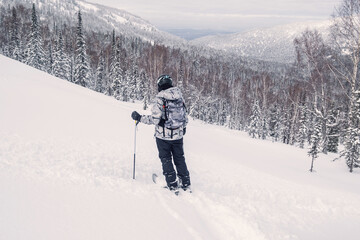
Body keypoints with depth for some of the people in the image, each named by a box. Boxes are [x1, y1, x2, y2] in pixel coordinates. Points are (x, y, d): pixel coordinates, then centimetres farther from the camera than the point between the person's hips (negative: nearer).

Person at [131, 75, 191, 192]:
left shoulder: (159, 99, -16)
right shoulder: (180, 97, 0)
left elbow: (155, 119, -21)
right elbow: (185, 117, 7)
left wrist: (139, 118, -9)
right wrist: (183, 127, 26)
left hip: (163, 135, -4)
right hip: (178, 135, 4)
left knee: (166, 158, 12)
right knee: (179, 158, 18)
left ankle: (173, 184, 14)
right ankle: (186, 184, 23)